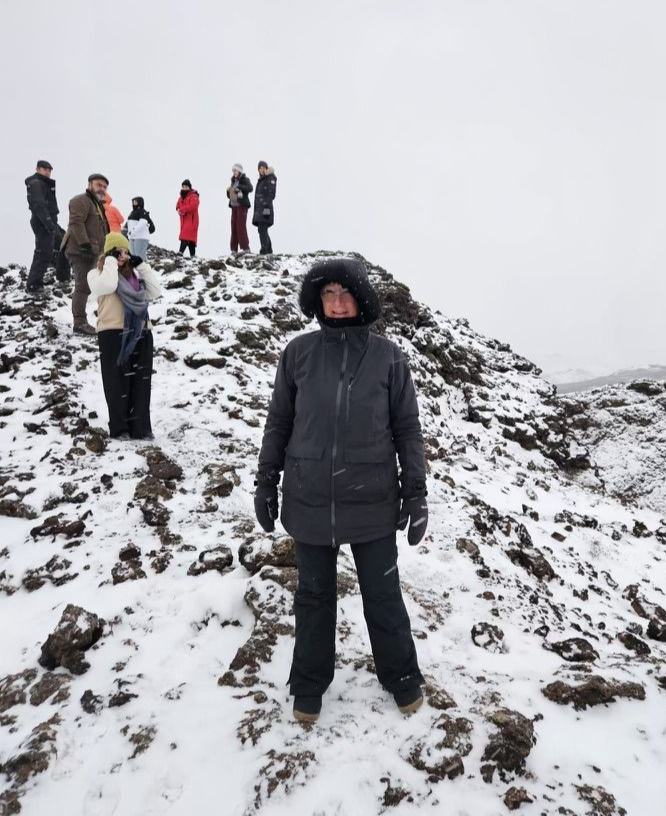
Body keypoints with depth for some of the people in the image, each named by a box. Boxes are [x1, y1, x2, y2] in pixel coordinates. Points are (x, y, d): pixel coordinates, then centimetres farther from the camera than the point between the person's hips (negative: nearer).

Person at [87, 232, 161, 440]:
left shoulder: (133, 273, 18)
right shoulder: (97, 273, 4)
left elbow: (155, 293, 7)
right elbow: (107, 286, -19)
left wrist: (142, 266, 4)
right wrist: (111, 261, -8)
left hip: (140, 333, 5)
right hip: (113, 334, -5)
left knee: (141, 382, 5)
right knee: (117, 382, 1)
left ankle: (141, 428, 12)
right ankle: (119, 428, 11)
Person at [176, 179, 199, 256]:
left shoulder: (193, 196, -8)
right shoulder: (181, 196, 17)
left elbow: (193, 206, -22)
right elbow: (178, 206, 17)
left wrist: (182, 209, -14)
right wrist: (180, 210, -8)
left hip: (191, 219, -8)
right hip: (184, 219, 8)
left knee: (186, 236, -19)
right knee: (190, 236, 11)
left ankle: (181, 251, -29)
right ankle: (192, 254, 15)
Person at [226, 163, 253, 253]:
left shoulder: (245, 180, -2)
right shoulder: (233, 181, 18)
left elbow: (250, 188, -22)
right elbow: (229, 196, 22)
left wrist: (239, 187, -26)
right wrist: (228, 190, 1)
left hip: (242, 206, -6)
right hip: (234, 206, 7)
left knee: (241, 226, -12)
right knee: (234, 227, 3)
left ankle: (245, 248, -9)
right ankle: (234, 249, 5)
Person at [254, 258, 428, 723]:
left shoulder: (388, 356, -5)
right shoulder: (299, 353, -3)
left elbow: (408, 428, 0)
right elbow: (279, 423, 4)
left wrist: (416, 494, -1)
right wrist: (266, 484, 5)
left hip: (372, 502, -1)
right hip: (309, 501, 1)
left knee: (383, 595, 15)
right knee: (314, 596, 17)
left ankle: (402, 677, 39)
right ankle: (309, 685, 37)